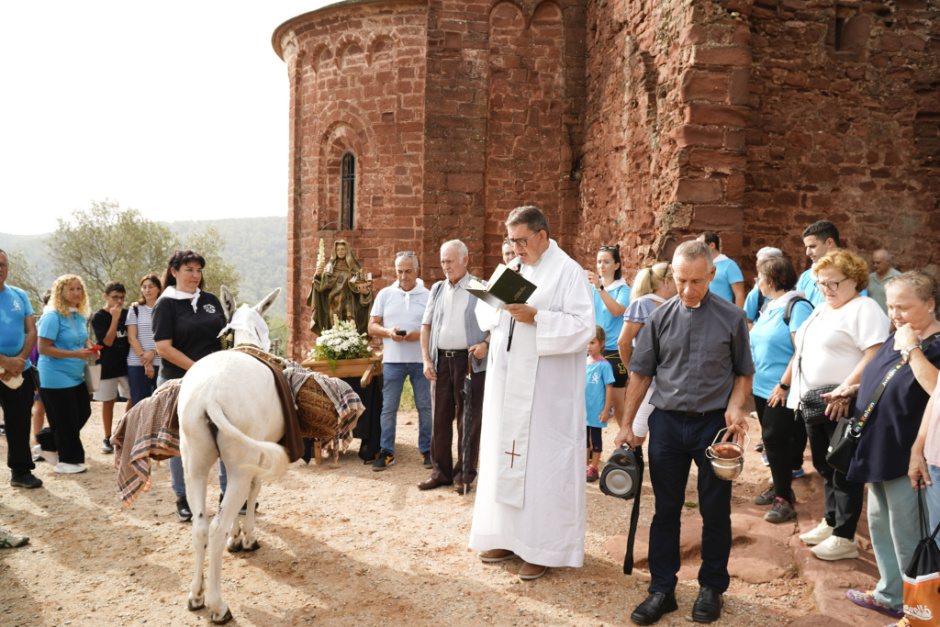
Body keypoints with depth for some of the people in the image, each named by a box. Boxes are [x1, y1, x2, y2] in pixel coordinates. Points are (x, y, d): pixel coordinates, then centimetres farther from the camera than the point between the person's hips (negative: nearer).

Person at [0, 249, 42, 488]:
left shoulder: (19, 296, 8)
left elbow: (31, 331, 5)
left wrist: (20, 360, -10)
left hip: (20, 372, 4)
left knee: (20, 424, 10)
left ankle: (21, 472, 21)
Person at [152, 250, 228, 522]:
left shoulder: (211, 300, 11)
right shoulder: (166, 304, -3)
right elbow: (164, 348, -11)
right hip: (178, 382, -4)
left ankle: (228, 493, 21)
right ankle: (182, 498, 24)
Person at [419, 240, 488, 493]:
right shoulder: (437, 289, 14)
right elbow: (426, 325, 14)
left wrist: (485, 344, -18)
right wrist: (426, 359, 5)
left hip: (470, 361, -4)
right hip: (441, 361, 4)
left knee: (469, 418, 2)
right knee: (440, 417, 9)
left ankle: (465, 474, 14)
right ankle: (441, 471, 21)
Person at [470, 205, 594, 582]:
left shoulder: (568, 271, -7)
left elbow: (583, 327, -15)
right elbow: (484, 312, 15)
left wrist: (536, 317, -23)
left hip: (547, 388, -7)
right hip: (508, 382, 7)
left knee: (542, 461, -1)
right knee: (506, 455, 12)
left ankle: (543, 548, 12)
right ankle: (509, 536, 26)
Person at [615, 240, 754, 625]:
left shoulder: (732, 318, 0)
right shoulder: (660, 318, 2)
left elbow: (743, 372, 8)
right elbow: (641, 373, 6)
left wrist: (735, 406, -11)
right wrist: (627, 424, 5)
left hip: (714, 423, -1)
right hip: (667, 421, 1)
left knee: (715, 510, 8)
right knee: (666, 509, 8)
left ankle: (712, 588, 27)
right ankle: (662, 590, 20)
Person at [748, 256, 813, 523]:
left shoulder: (797, 306, -14)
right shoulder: (770, 306, 12)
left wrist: (784, 384, -21)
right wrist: (752, 376, 14)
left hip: (781, 392, -8)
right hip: (762, 387, 8)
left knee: (776, 440, -5)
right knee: (770, 439, 15)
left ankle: (785, 500, 5)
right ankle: (779, 487, 29)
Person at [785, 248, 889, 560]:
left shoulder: (865, 309, -11)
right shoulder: (820, 310, 16)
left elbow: (875, 356, -22)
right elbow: (802, 352, 22)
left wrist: (845, 390, -28)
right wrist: (785, 383, 16)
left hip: (842, 407, -8)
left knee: (844, 471, 1)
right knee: (825, 467, 17)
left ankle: (845, 538, 10)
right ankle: (831, 522, 31)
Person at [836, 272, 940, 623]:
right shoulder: (897, 337, 9)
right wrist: (856, 390, 9)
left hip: (907, 458, -9)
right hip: (879, 451, 9)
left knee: (906, 535, 3)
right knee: (880, 523, 21)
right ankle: (890, 595, 38)